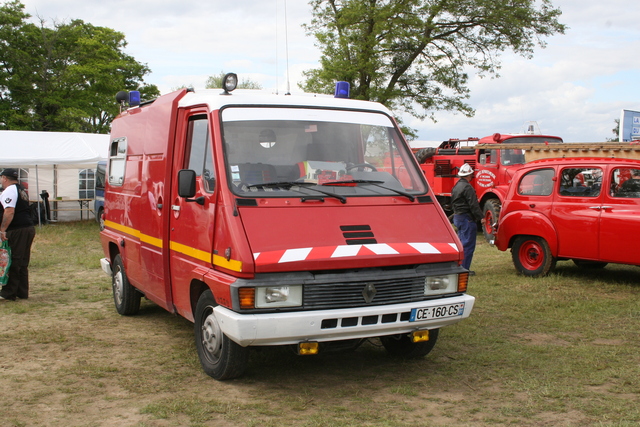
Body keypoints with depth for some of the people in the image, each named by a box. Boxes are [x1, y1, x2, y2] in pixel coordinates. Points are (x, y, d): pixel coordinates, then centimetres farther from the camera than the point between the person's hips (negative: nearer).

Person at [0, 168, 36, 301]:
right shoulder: (21, 190, 21)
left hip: (18, 230, -9)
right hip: (29, 227, 9)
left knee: (14, 263, -4)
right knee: (22, 263, 13)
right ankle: (22, 292, 17)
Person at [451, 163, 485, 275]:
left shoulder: (457, 186, 14)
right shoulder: (467, 187, -17)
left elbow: (453, 203, 21)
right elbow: (473, 205, -19)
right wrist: (480, 217, -15)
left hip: (457, 217, 10)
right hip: (466, 218, -10)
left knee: (462, 243, 17)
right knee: (468, 244, -5)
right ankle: (464, 269, -4)